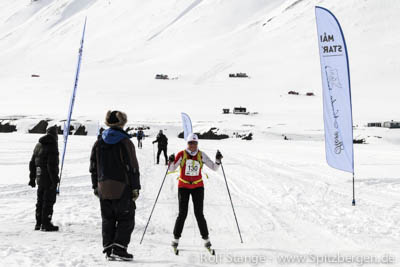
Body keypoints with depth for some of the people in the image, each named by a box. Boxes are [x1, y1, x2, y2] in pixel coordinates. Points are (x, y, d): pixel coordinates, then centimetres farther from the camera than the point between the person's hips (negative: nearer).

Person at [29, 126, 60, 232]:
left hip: (39, 178, 8)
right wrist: (55, 179, -17)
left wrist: (32, 178, 21)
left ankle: (38, 223, 23)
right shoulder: (52, 146, -15)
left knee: (40, 201, 16)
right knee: (49, 201, -1)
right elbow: (52, 165, -21)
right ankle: (46, 224, 1)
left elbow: (32, 163, 16)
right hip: (49, 179, -8)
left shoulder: (38, 145, 12)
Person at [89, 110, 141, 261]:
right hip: (122, 188, -5)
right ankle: (119, 249, -5)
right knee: (126, 219, 3)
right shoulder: (125, 142, -8)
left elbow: (93, 167, 12)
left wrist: (95, 186, 19)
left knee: (107, 220, 13)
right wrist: (135, 188, -4)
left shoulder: (99, 142, 8)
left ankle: (108, 249, 12)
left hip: (104, 188, 5)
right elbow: (132, 167, -9)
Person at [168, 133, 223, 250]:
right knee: (182, 214, -4)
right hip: (183, 187, -1)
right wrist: (171, 162, -22)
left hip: (198, 187, 1)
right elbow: (171, 169, -2)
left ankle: (206, 238, 10)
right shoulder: (181, 155, -5)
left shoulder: (201, 155, 0)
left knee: (199, 214, -3)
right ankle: (176, 238, 11)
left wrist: (218, 160, -16)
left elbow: (214, 168, 3)